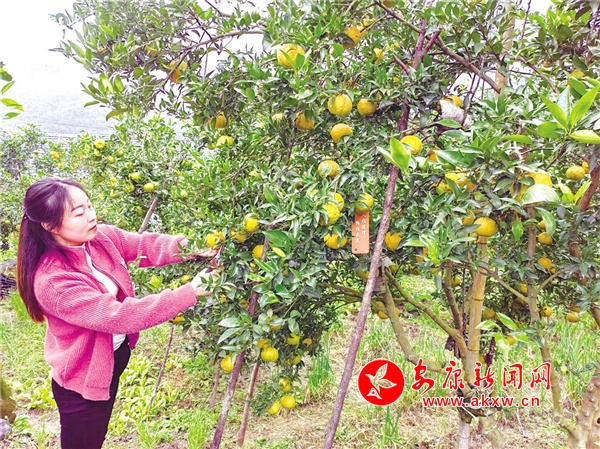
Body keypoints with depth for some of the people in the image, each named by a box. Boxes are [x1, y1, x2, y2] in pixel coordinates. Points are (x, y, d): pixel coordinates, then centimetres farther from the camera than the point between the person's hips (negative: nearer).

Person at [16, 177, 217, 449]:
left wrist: (189, 247, -35)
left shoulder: (100, 237, -10)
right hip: (83, 380, -7)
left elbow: (144, 245, -13)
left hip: (115, 358, 7)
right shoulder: (52, 282, -32)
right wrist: (190, 292, -40)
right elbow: (118, 315, -37)